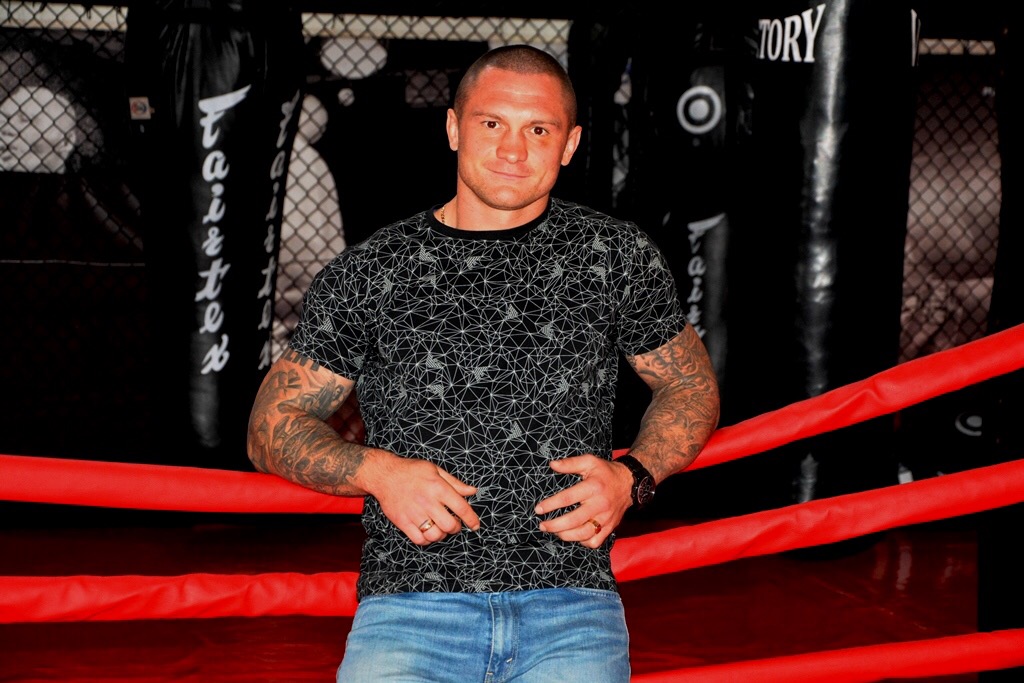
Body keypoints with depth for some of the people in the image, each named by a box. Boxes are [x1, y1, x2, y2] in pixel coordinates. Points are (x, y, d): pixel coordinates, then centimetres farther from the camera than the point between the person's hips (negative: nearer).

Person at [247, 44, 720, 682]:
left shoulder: (615, 254, 9)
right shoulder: (369, 271, 7)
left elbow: (693, 386, 20)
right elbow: (274, 424, 11)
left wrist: (633, 478, 2)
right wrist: (376, 470, -6)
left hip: (571, 608, 1)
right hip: (408, 604, -1)